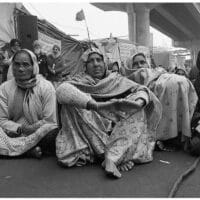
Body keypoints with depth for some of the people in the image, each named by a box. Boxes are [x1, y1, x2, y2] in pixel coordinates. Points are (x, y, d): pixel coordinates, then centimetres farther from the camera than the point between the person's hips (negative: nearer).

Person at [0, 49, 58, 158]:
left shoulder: (46, 87, -10)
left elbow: (50, 121, -10)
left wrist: (29, 128, -20)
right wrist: (19, 128, -20)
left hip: (39, 134, -2)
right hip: (15, 134, 2)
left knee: (53, 135, -34)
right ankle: (30, 148, -19)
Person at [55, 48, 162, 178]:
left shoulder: (117, 80, 12)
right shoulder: (79, 81, 4)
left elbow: (141, 89, 5)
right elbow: (62, 90, -18)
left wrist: (140, 101, -22)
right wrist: (95, 105, -32)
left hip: (117, 129, 2)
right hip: (89, 132, -2)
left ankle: (112, 157, -32)